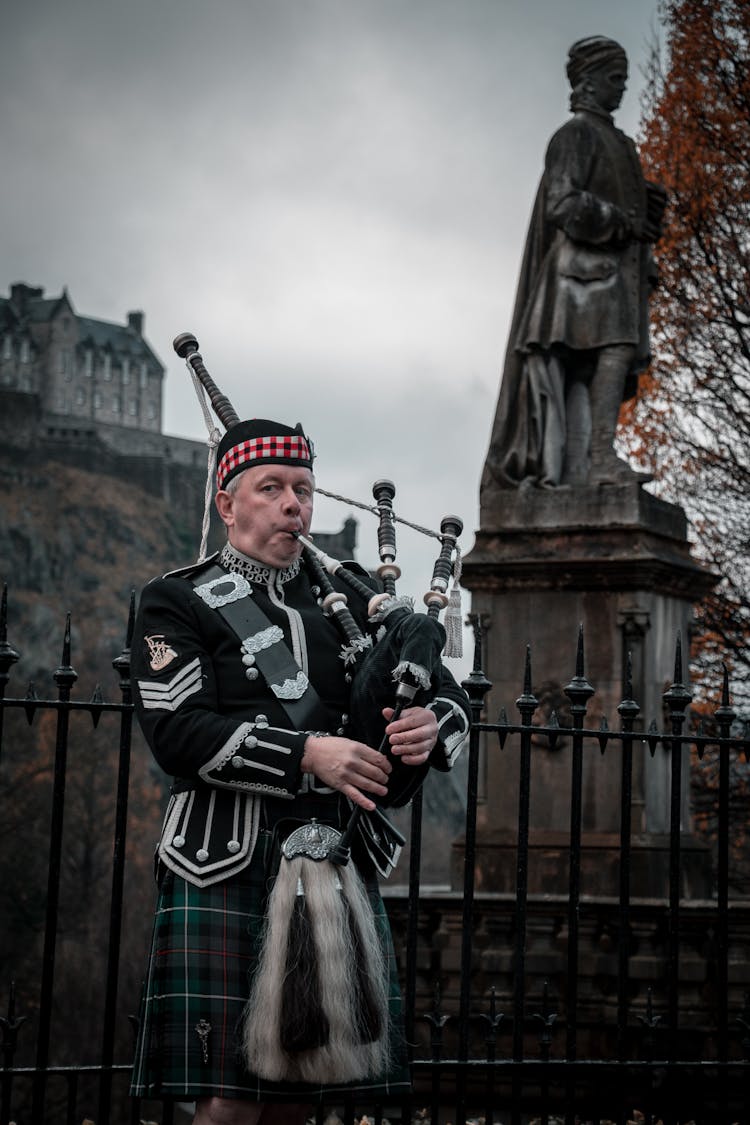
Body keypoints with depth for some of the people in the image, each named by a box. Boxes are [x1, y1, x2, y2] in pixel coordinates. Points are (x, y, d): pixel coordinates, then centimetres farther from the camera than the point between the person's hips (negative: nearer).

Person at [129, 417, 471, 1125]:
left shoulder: (350, 597, 19)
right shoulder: (177, 604, 5)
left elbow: (448, 695, 16)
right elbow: (178, 733, -9)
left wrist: (431, 727, -8)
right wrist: (308, 754, -18)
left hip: (340, 863, 5)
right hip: (227, 869, -4)